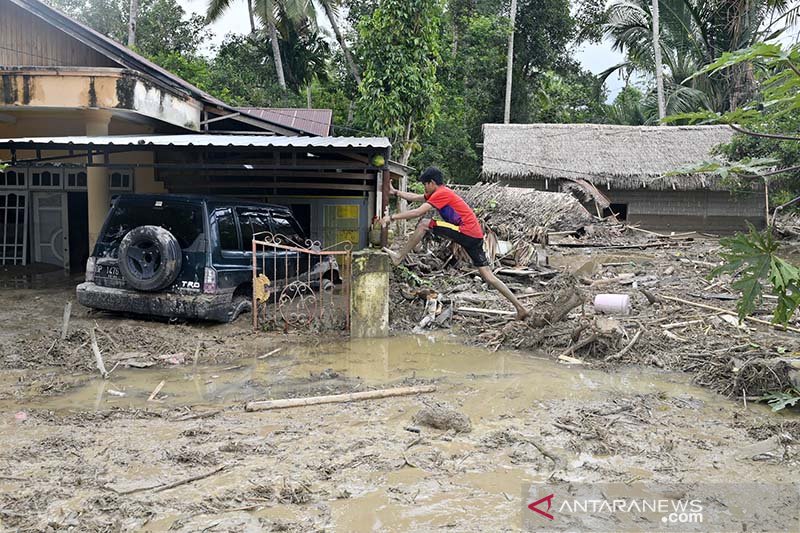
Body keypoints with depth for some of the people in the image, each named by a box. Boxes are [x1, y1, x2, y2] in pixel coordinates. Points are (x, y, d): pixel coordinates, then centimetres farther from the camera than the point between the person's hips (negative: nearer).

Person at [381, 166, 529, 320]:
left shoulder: (441, 193, -8)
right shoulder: (440, 192, 21)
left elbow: (418, 212, -14)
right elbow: (415, 197, 30)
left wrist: (392, 217, -8)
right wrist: (395, 192, 30)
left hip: (466, 232, -10)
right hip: (475, 235, 10)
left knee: (424, 224, -10)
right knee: (487, 275, 7)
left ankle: (399, 257, -3)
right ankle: (519, 307, 5)